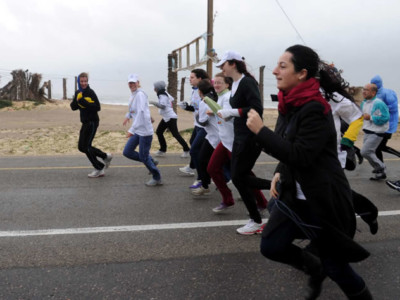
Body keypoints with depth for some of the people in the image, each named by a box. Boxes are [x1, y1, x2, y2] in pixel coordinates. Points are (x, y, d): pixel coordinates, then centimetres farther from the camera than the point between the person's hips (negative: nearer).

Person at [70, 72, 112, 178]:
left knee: (86, 146, -6)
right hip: (85, 122, 9)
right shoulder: (78, 93, 10)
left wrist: (83, 102, -25)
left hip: (92, 122, -9)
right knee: (82, 147, 12)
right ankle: (106, 156, 22)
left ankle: (99, 169, 7)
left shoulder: (91, 92, -13)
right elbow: (73, 107, 6)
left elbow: (97, 107, -20)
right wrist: (76, 100, -12)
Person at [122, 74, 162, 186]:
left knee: (143, 156, -2)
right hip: (137, 131, 9)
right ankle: (151, 162, 22)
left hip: (145, 130, -9)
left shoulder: (140, 94, -16)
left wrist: (132, 129, -31)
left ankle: (157, 178, 17)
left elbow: (141, 113, -27)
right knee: (127, 152, 8)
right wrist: (128, 115, 19)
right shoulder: (133, 95, 12)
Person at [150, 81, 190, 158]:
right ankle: (162, 150, 16)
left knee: (176, 134, -9)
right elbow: (171, 99, 24)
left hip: (170, 118, -10)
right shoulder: (165, 93, 10)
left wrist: (153, 102, -25)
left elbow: (162, 106, -30)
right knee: (158, 132, 10)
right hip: (166, 118, 10)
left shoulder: (162, 95, -17)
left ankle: (186, 150, -2)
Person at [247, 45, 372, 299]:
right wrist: (280, 172, 2)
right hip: (294, 194, 8)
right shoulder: (291, 105, 4)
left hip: (323, 199, -8)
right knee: (271, 246, 9)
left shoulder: (315, 109, -21)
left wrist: (260, 130, -24)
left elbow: (300, 155, -27)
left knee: (334, 265, 6)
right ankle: (315, 267, 35)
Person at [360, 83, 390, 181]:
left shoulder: (378, 103, -19)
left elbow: (385, 118, -25)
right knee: (370, 153, 15)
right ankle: (380, 173, 30)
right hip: (367, 132, 9)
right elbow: (361, 115, 27)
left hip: (376, 133, -9)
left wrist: (370, 117, -24)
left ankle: (380, 167, 6)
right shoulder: (364, 102, 10)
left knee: (365, 152, -13)